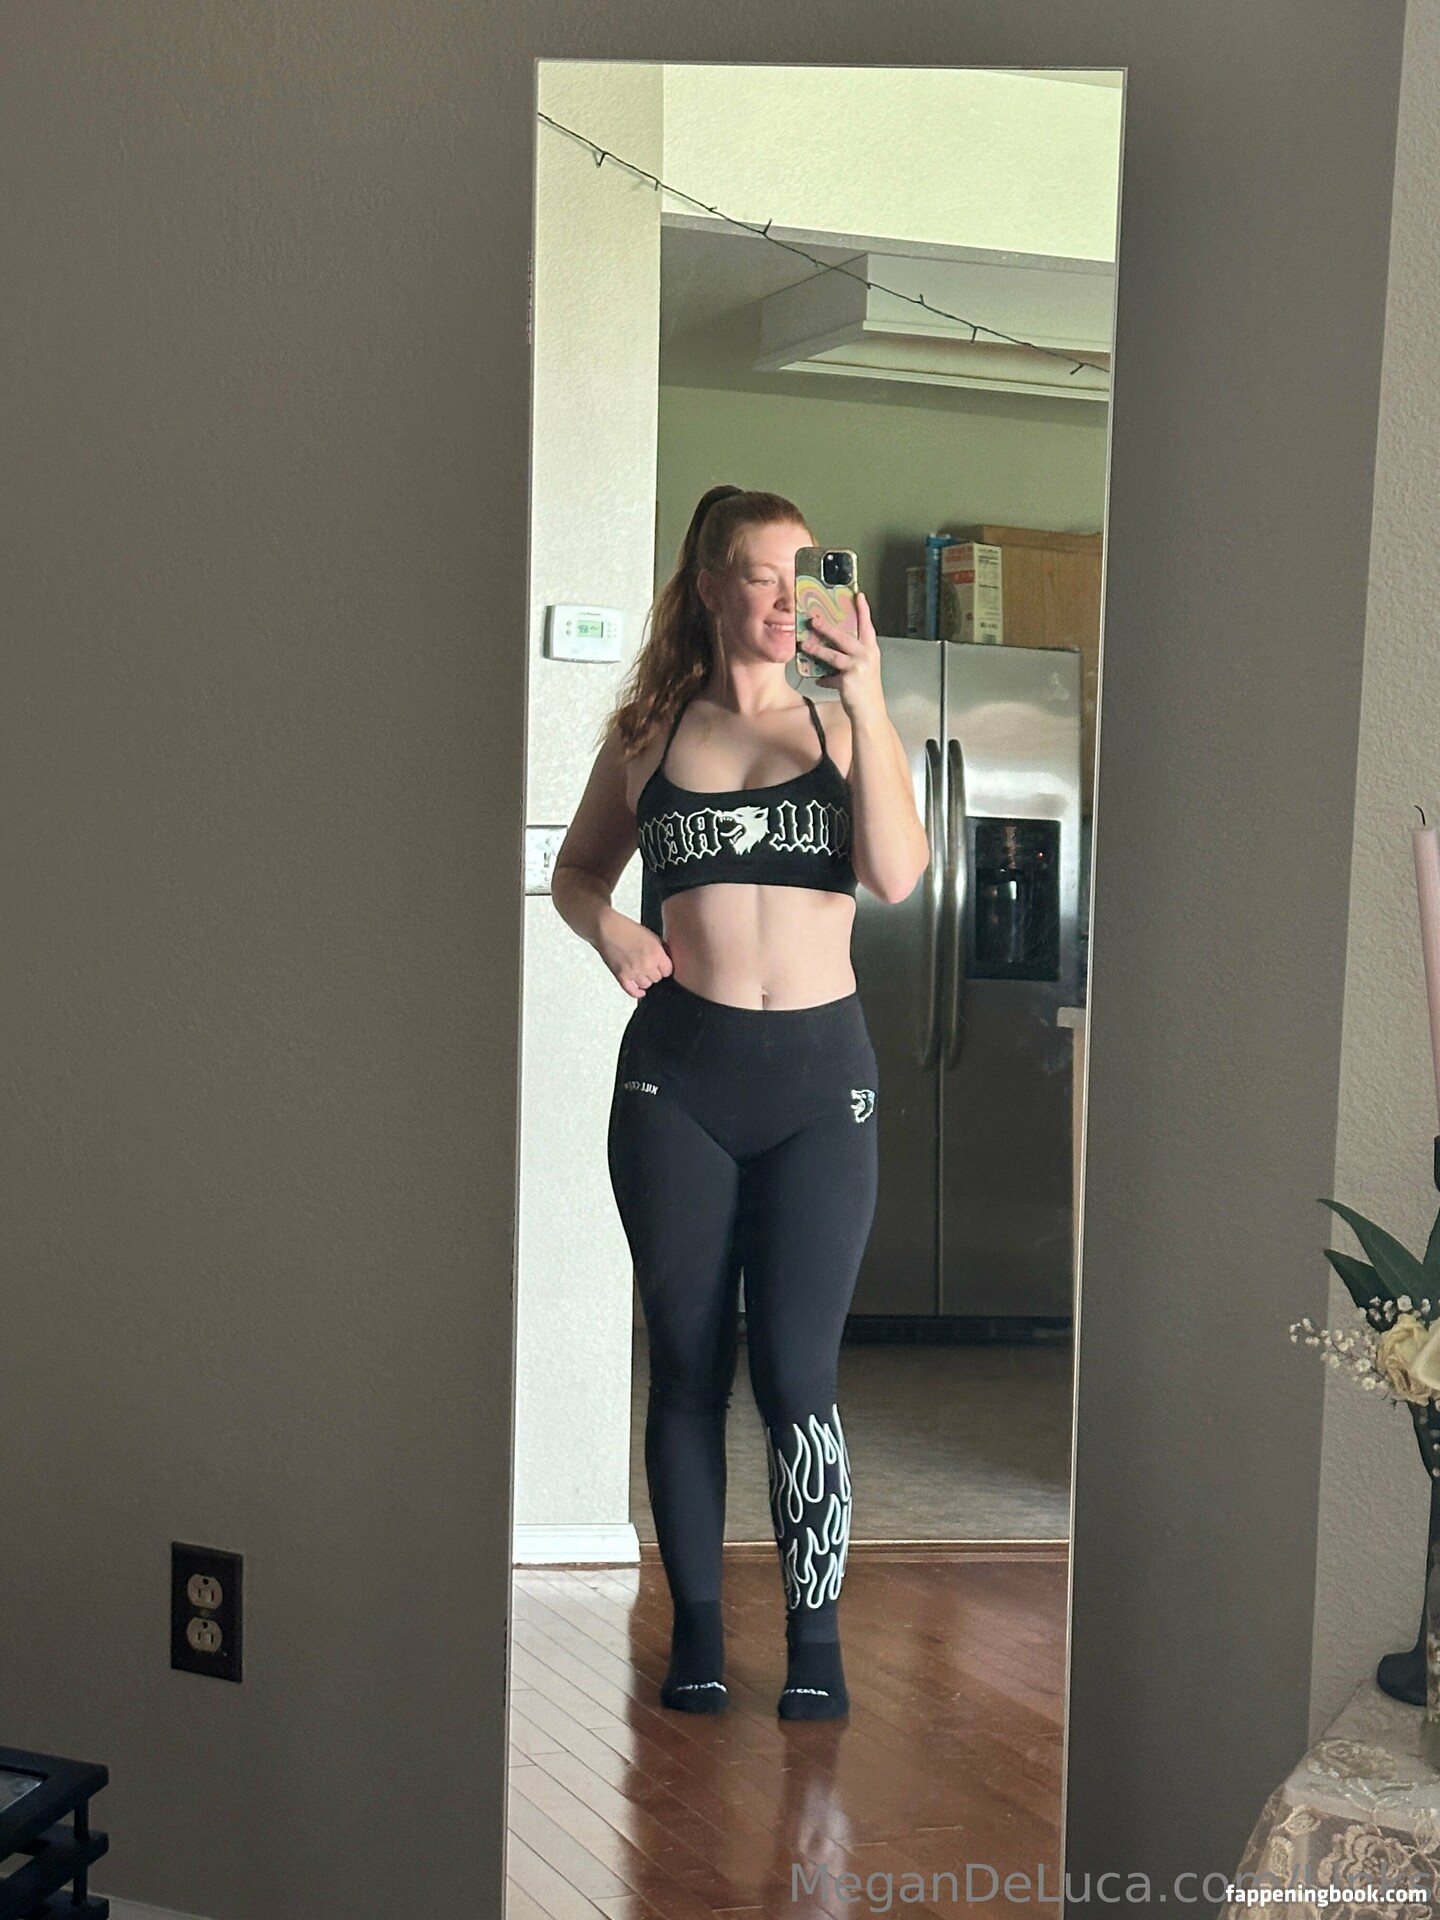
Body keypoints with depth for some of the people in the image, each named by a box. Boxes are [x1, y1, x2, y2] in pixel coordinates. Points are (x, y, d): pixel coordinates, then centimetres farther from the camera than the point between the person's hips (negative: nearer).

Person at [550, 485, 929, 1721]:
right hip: (677, 1070, 1)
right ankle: (697, 1629, 22)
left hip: (818, 1073, -1)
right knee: (687, 1364, 7)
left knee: (797, 1371, -3)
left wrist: (867, 696, -16)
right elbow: (577, 870, 17)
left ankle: (816, 1638, 13)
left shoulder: (839, 726, 5)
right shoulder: (648, 731, 7)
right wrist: (608, 929, -5)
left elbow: (898, 874, -11)